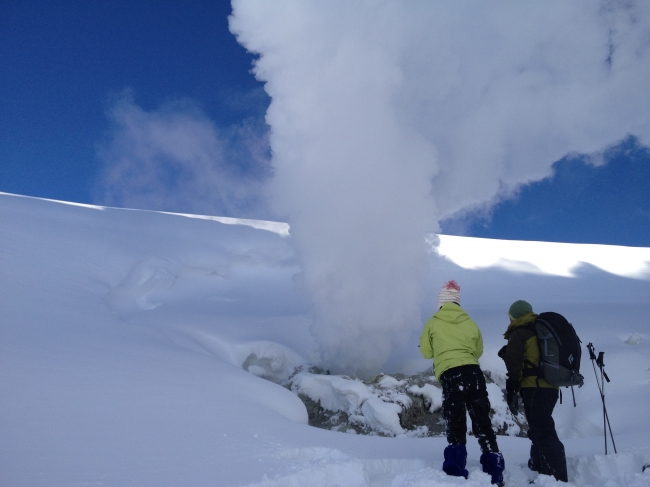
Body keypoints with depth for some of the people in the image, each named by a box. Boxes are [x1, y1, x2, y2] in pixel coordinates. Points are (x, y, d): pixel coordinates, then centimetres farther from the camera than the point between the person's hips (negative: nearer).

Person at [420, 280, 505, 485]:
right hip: (474, 372, 3)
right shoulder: (469, 323, 13)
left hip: (450, 375, -3)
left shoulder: (433, 323, 6)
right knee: (483, 424, 9)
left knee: (455, 425, 0)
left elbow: (426, 352, 12)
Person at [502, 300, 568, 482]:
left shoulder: (519, 334, -6)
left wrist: (512, 392, -11)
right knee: (539, 430, 20)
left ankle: (558, 477, -16)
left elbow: (514, 365, -13)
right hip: (551, 387, 9)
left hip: (534, 388, -9)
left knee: (543, 433, -11)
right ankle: (539, 469, 28)